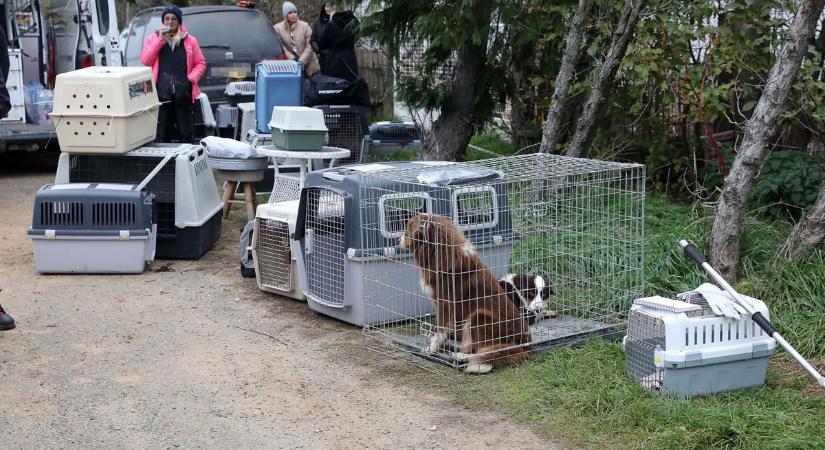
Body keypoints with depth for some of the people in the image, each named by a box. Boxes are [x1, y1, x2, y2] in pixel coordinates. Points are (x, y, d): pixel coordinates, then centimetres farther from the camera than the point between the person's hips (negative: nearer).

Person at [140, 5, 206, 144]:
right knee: (162, 135, 3)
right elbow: (145, 60, -2)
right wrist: (160, 39, -7)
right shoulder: (153, 38, 10)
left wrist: (191, 79, -7)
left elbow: (201, 64, 10)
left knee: (185, 134, 2)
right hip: (161, 94, 0)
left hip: (183, 94, 0)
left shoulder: (189, 40, 10)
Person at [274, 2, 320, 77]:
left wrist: (302, 61, -13)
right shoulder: (278, 28, 0)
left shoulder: (305, 26, -1)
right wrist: (292, 59, -13)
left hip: (307, 65, 0)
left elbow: (309, 46, -4)